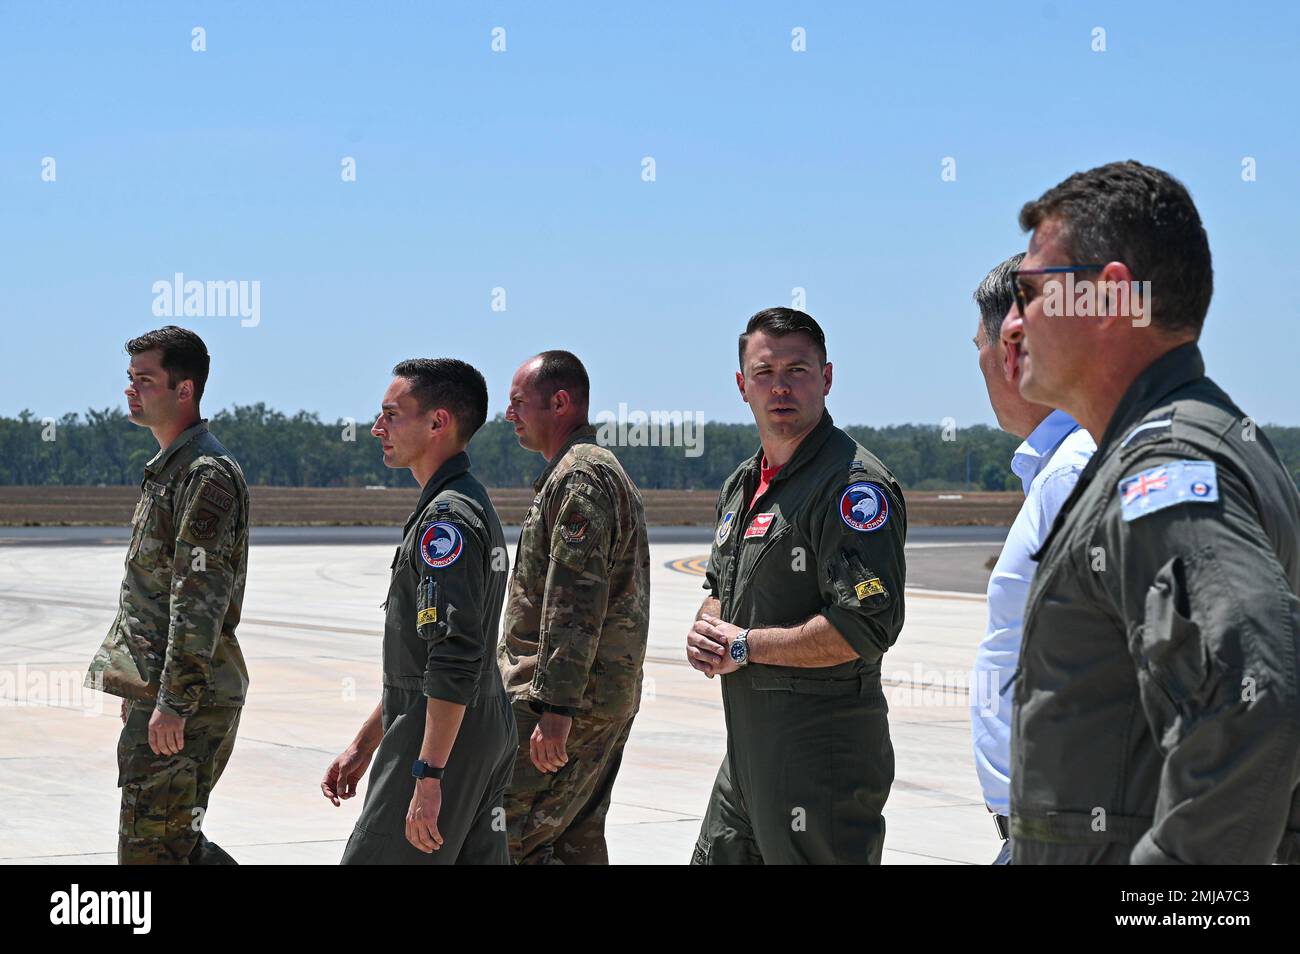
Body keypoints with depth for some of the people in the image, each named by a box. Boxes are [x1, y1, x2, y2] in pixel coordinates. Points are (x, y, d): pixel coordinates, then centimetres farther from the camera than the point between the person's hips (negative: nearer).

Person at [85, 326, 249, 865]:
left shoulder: (207, 475, -15)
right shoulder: (166, 468, 18)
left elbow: (201, 600, -21)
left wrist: (173, 702, -24)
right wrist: (138, 690, 25)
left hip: (187, 699, -10)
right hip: (157, 689, 10)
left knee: (150, 846, -7)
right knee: (173, 838, 14)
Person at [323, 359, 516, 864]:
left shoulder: (449, 518, -16)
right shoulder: (470, 504, 18)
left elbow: (456, 659, -25)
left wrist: (428, 775, -26)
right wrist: (365, 743, 26)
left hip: (440, 741, -10)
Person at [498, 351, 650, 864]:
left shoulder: (579, 477, -14)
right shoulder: (604, 470, 21)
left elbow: (577, 601, -23)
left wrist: (556, 706, -26)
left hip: (569, 697, -11)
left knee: (505, 832, -10)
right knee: (576, 838, 11)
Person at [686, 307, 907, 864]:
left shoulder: (854, 484, -14)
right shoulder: (743, 484, 15)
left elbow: (867, 626, -23)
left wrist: (746, 647, -14)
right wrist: (705, 634, 4)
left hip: (823, 754, -9)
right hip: (747, 751, 9)